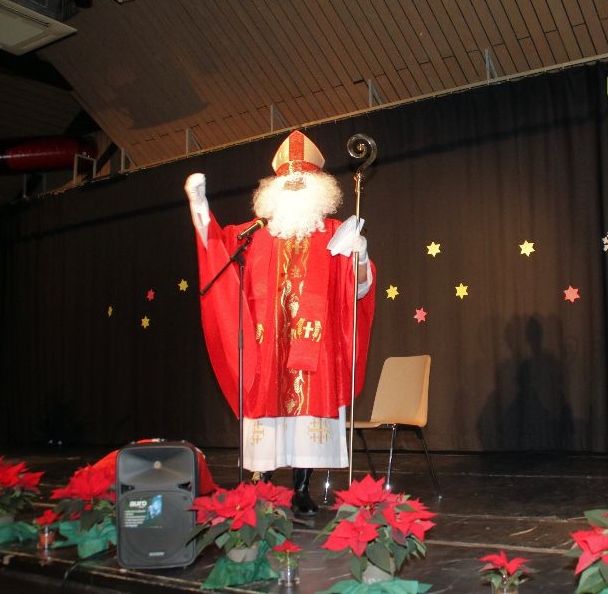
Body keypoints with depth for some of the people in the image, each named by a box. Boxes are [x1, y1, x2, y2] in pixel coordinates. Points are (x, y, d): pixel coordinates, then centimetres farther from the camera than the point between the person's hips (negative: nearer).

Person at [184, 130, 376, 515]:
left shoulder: (334, 233, 7)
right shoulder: (258, 232, 13)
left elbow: (359, 289, 0)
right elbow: (214, 243, 10)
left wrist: (361, 256, -21)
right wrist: (198, 201, -1)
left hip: (313, 346, -1)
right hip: (269, 346, 2)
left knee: (309, 408, -2)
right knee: (268, 409, 1)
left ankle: (303, 490, 6)